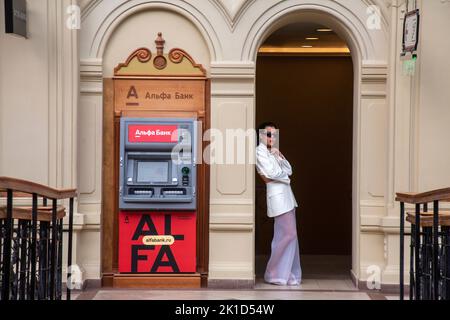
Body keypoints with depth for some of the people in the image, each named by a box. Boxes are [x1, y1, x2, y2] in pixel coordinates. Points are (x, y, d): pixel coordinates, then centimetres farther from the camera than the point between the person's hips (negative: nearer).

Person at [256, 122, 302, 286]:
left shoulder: (272, 152, 21)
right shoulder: (259, 151, -6)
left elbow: (289, 171, 15)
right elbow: (270, 172, -17)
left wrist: (280, 156, -1)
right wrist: (284, 177, 2)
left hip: (285, 196, 9)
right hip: (278, 197, -9)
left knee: (284, 237, 9)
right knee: (289, 234, -10)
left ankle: (287, 274, 14)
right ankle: (275, 275, -2)